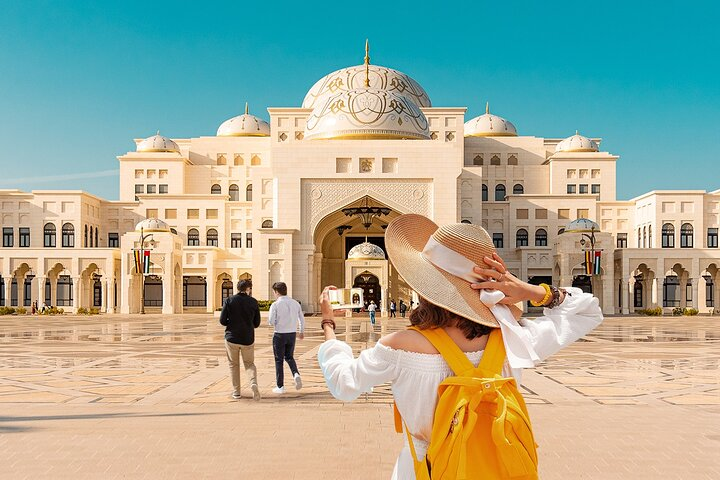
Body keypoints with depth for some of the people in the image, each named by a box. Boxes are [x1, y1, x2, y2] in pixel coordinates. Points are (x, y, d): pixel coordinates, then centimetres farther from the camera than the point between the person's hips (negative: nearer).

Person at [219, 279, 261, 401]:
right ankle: (253, 383, -13)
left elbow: (222, 321, -7)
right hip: (248, 339, 0)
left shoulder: (229, 300, -4)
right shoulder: (253, 302, -2)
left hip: (232, 338, 0)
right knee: (249, 363, 14)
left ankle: (236, 392, 16)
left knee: (234, 365, 15)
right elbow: (257, 323, 3)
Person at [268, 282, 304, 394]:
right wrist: (302, 332, 22)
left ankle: (280, 386, 12)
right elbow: (302, 319, 8)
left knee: (279, 360, 8)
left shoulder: (275, 305, -12)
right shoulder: (295, 303, 3)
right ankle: (296, 374, -5)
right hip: (292, 334, 4)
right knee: (289, 357, 22)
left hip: (280, 334, -4)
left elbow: (271, 321, -16)